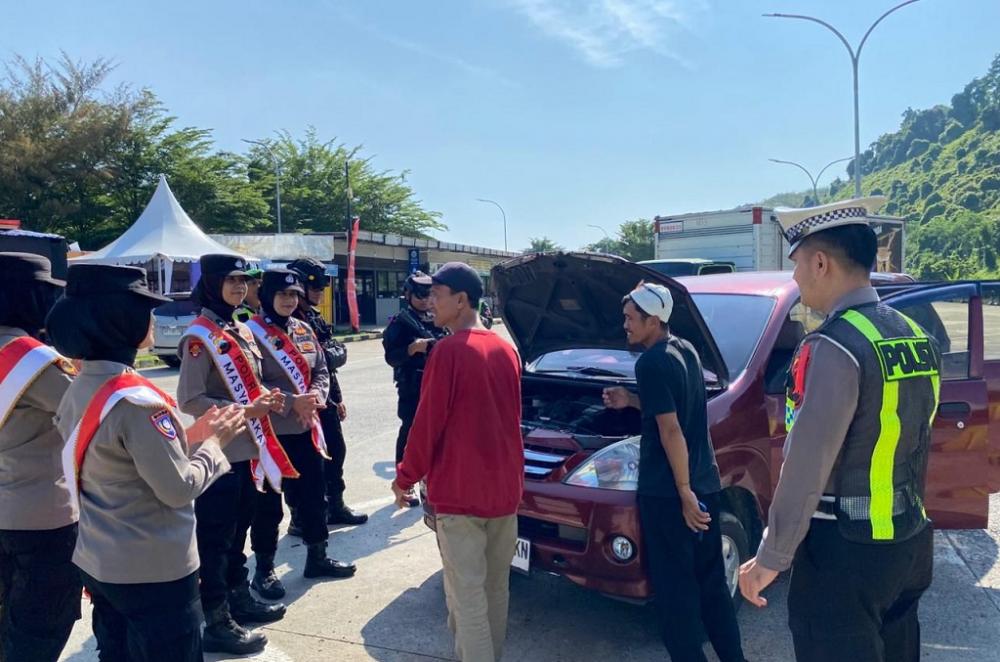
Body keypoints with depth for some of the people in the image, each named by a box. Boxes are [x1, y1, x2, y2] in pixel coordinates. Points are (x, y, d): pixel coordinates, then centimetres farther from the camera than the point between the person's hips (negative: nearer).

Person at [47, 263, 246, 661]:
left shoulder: (78, 390, 2)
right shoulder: (134, 400, -25)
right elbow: (179, 489, -22)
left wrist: (189, 435, 6)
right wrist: (213, 443, -7)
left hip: (98, 563, 9)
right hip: (154, 571, -8)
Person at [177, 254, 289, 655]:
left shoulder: (242, 331, 12)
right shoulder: (199, 336, -14)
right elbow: (189, 400, -18)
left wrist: (266, 400, 1)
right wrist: (243, 411, -22)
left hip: (248, 449, 8)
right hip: (217, 454, -8)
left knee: (239, 528, 19)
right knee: (215, 537, 1)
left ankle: (239, 597, 34)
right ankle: (216, 622, 12)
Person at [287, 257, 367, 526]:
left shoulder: (316, 317, 13)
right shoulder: (291, 320, -16)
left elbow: (336, 356, 15)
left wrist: (338, 398, 12)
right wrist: (334, 352, -11)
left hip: (326, 399, 9)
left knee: (336, 452, 18)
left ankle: (335, 506, 33)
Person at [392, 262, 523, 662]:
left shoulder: (449, 350, -13)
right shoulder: (506, 350, 9)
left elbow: (427, 422, -12)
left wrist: (406, 477, 0)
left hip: (459, 490, -7)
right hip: (505, 487, 7)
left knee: (466, 595, 0)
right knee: (495, 589, 17)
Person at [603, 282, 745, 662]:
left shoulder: (651, 363, -17)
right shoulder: (686, 350, 11)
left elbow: (671, 430, -20)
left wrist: (684, 493, -19)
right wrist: (632, 401, 16)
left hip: (667, 491, -9)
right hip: (705, 482, 9)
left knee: (675, 586, 4)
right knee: (711, 579, 19)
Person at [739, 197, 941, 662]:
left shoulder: (834, 347, -21)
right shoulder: (914, 336, 6)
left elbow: (806, 468, -22)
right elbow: (914, 444, 13)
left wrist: (771, 557, -15)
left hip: (847, 550, -8)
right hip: (911, 540, 9)